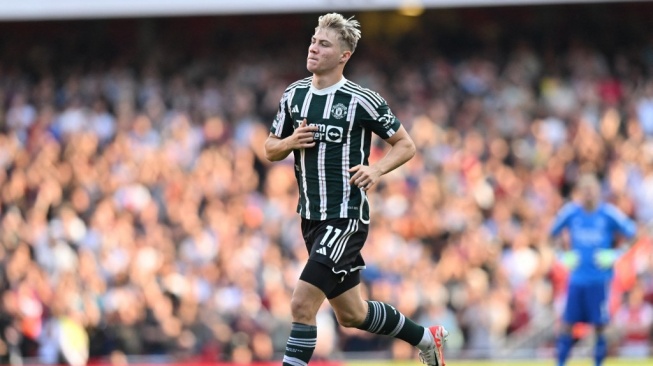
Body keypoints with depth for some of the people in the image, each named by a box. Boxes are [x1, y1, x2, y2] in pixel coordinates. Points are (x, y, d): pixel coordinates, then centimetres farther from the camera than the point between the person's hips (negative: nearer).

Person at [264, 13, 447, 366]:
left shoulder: (362, 100, -11)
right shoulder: (294, 94, 6)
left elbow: (406, 145, -2)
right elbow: (270, 151, 15)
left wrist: (376, 169, -20)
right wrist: (289, 143, -8)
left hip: (346, 217, -7)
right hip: (312, 218, 7)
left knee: (301, 304, -17)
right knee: (352, 314, 17)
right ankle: (426, 337, 41)